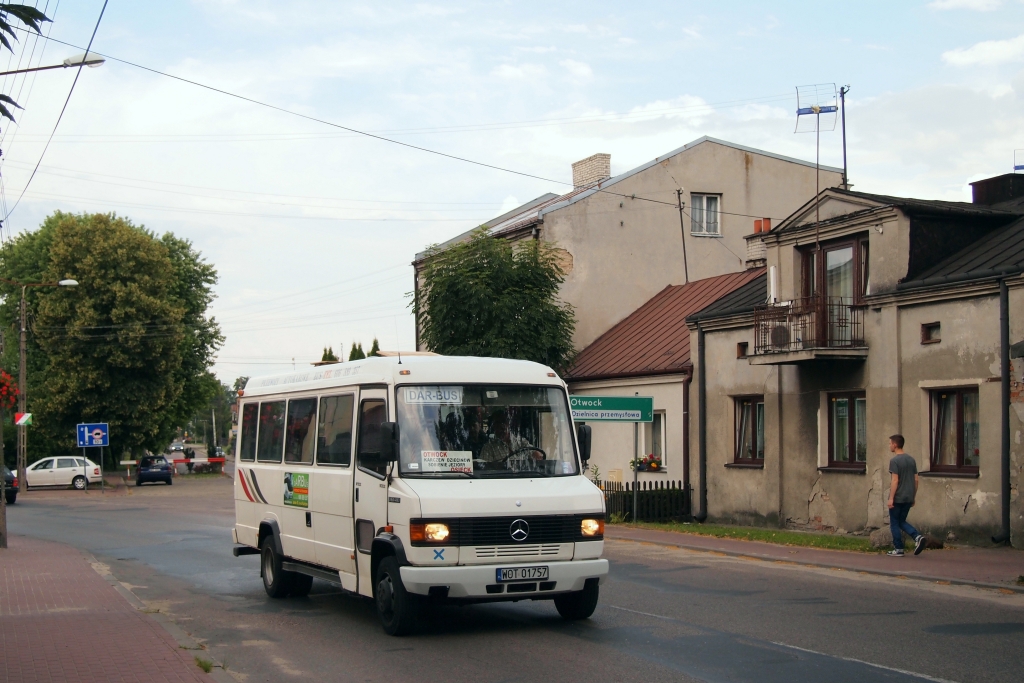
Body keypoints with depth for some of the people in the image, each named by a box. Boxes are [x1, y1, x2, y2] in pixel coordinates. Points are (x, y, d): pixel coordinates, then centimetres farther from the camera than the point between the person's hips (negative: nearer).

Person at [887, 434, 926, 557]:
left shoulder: (894, 461, -13)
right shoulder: (911, 460, 9)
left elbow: (895, 481, -18)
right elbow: (916, 479, 11)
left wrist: (891, 498, -15)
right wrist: (913, 497, 18)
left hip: (897, 498, -7)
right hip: (908, 498, 7)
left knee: (894, 523, 5)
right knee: (902, 521, 17)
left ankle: (898, 549, 6)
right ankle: (918, 537, -4)